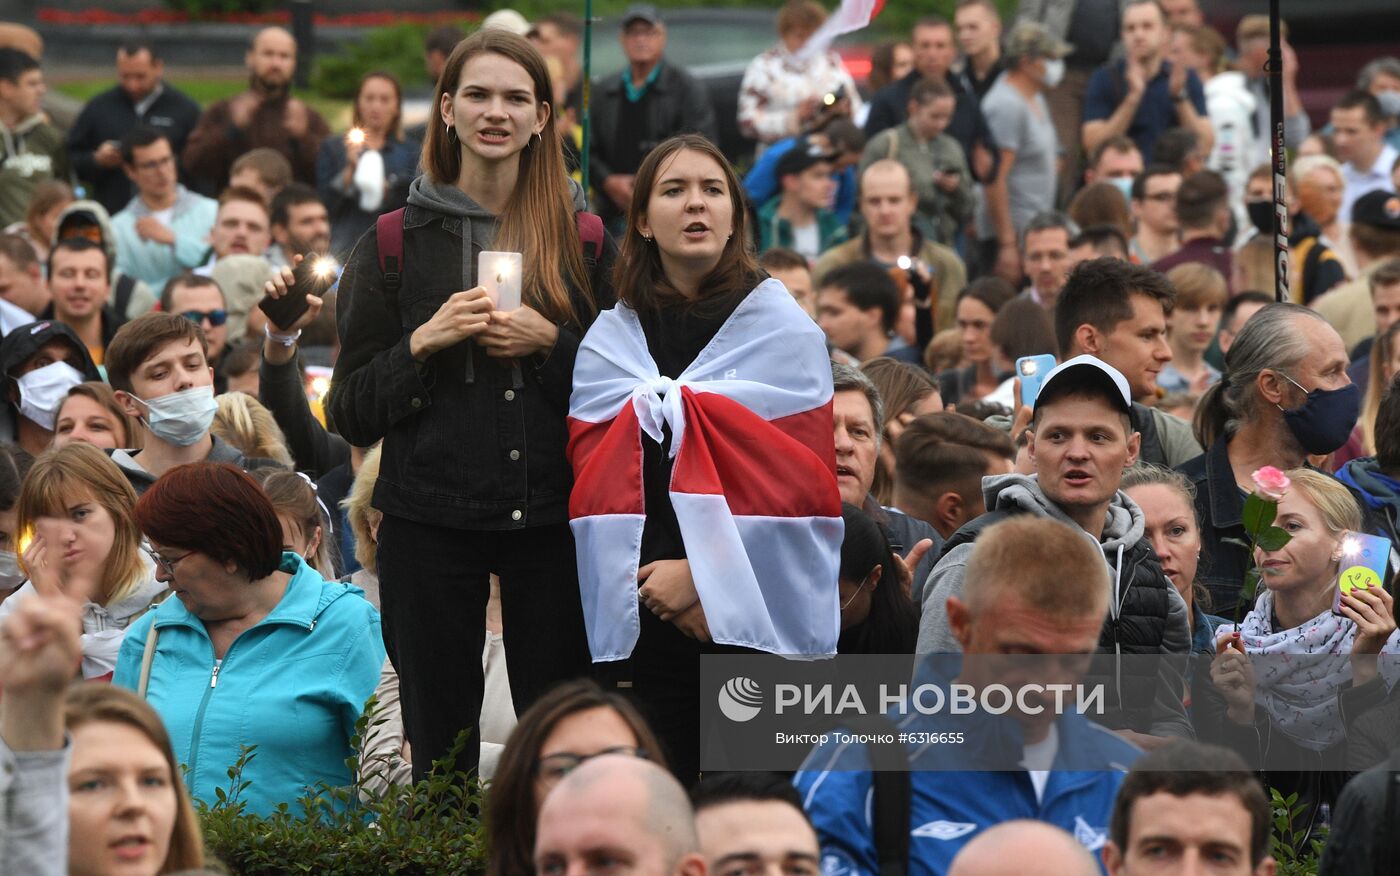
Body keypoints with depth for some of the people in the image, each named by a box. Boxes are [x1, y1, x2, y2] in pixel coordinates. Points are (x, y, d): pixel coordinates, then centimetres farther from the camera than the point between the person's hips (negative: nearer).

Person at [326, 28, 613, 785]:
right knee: (439, 741, 2)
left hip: (549, 514, 0)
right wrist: (423, 343, -10)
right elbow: (352, 411, 5)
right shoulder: (396, 241, 6)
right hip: (430, 516, 0)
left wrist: (551, 343, -8)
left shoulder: (584, 239, 8)